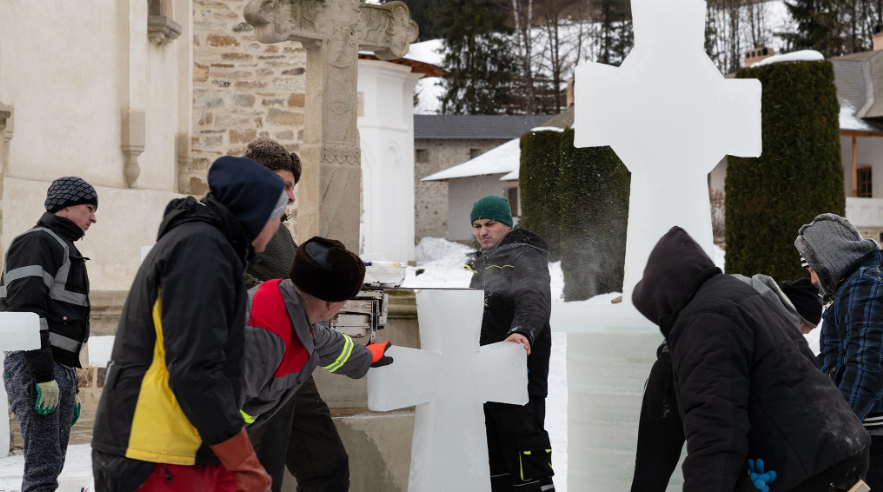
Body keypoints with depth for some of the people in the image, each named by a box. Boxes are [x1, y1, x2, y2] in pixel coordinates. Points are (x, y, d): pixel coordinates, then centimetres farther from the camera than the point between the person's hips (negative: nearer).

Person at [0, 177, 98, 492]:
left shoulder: (66, 249, 24)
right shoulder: (36, 242, -7)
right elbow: (27, 310, -19)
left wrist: (70, 387, 26)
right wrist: (44, 376, -24)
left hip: (61, 371, 10)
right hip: (34, 369, -10)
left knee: (52, 463, 10)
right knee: (44, 466, -14)